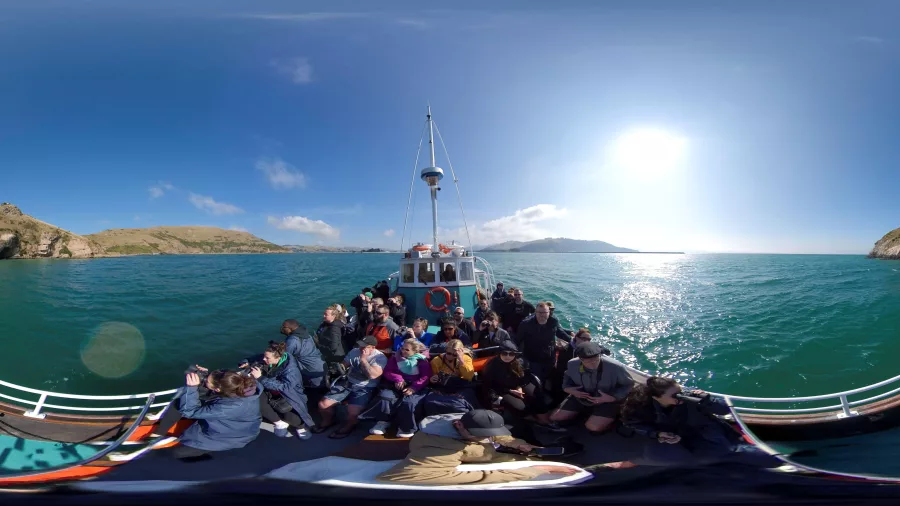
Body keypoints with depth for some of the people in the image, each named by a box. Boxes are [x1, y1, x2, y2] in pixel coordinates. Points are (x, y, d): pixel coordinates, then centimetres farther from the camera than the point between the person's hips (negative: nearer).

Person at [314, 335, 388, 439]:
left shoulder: (380, 357, -13)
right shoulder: (354, 351, 6)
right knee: (323, 404, -7)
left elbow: (372, 375, -26)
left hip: (365, 388, -5)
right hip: (347, 383, 5)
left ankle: (348, 426, 8)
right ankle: (328, 421, 26)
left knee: (352, 413, -28)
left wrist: (363, 359, -22)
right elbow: (344, 365, 18)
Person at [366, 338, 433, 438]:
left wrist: (413, 388, -24)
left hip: (414, 388, -3)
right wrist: (398, 379, -11)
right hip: (397, 386, 3)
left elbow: (425, 377, -8)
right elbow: (387, 372, 9)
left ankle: (406, 427, -14)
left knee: (408, 401, -33)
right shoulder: (396, 357, 13)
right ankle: (382, 423, -14)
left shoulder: (422, 361, 2)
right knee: (384, 396, -26)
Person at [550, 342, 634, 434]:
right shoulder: (572, 364, -18)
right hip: (581, 398, 4)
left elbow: (629, 384, -12)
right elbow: (567, 378, 6)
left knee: (593, 426, -27)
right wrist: (568, 389, -17)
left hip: (607, 401, -3)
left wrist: (612, 397, -26)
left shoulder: (615, 367, -29)